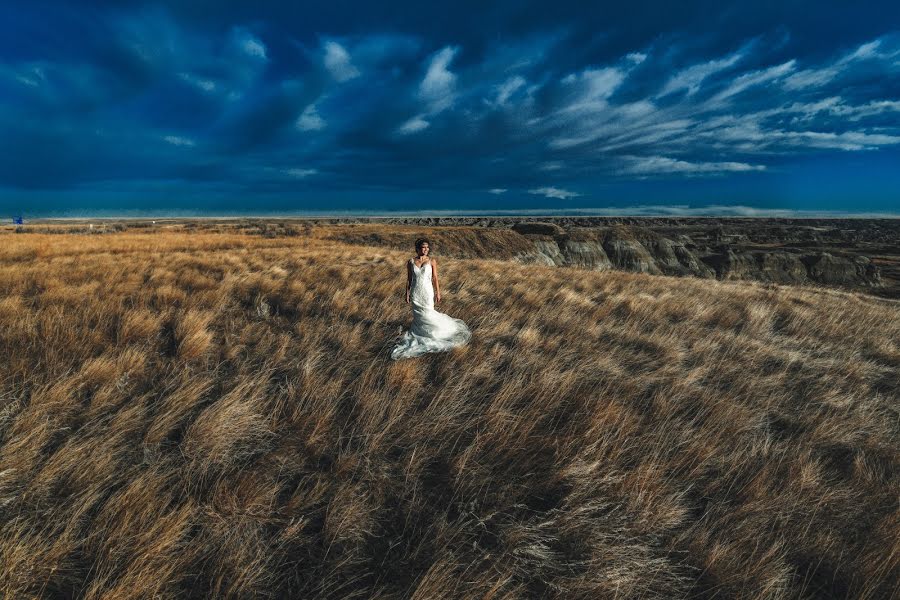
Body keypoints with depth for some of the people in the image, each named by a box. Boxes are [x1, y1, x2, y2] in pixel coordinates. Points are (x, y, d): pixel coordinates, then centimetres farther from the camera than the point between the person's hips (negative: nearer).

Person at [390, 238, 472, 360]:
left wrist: (438, 293, -3)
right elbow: (409, 279, 4)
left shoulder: (432, 261, -4)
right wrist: (407, 294, 3)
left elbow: (435, 278, -1)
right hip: (415, 293, 2)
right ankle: (420, 337, 24)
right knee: (418, 317, 9)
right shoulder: (410, 262, -1)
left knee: (428, 316, 0)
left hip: (428, 292, -1)